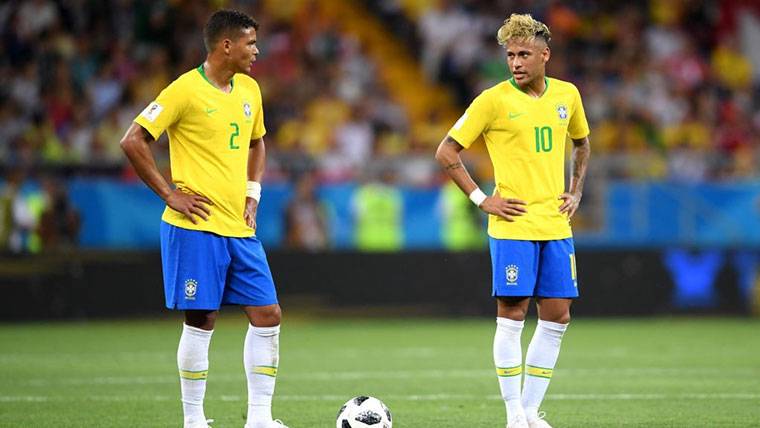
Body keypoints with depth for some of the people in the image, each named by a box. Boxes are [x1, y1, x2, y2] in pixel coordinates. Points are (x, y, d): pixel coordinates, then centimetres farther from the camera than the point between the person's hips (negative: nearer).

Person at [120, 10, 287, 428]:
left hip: (240, 228, 7)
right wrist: (170, 194, -13)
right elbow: (133, 141, -13)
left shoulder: (249, 89, 11)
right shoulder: (186, 90, -12)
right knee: (201, 321, -2)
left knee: (267, 316, 3)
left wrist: (253, 193, 13)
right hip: (197, 226, -7)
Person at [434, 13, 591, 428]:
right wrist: (481, 199, -8)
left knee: (557, 317, 4)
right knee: (512, 316, -5)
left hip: (556, 226, 5)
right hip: (513, 226, -5)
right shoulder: (494, 100, -7)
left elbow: (581, 142, 27)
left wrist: (576, 192, 15)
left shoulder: (566, 95, 7)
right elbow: (446, 152, -3)